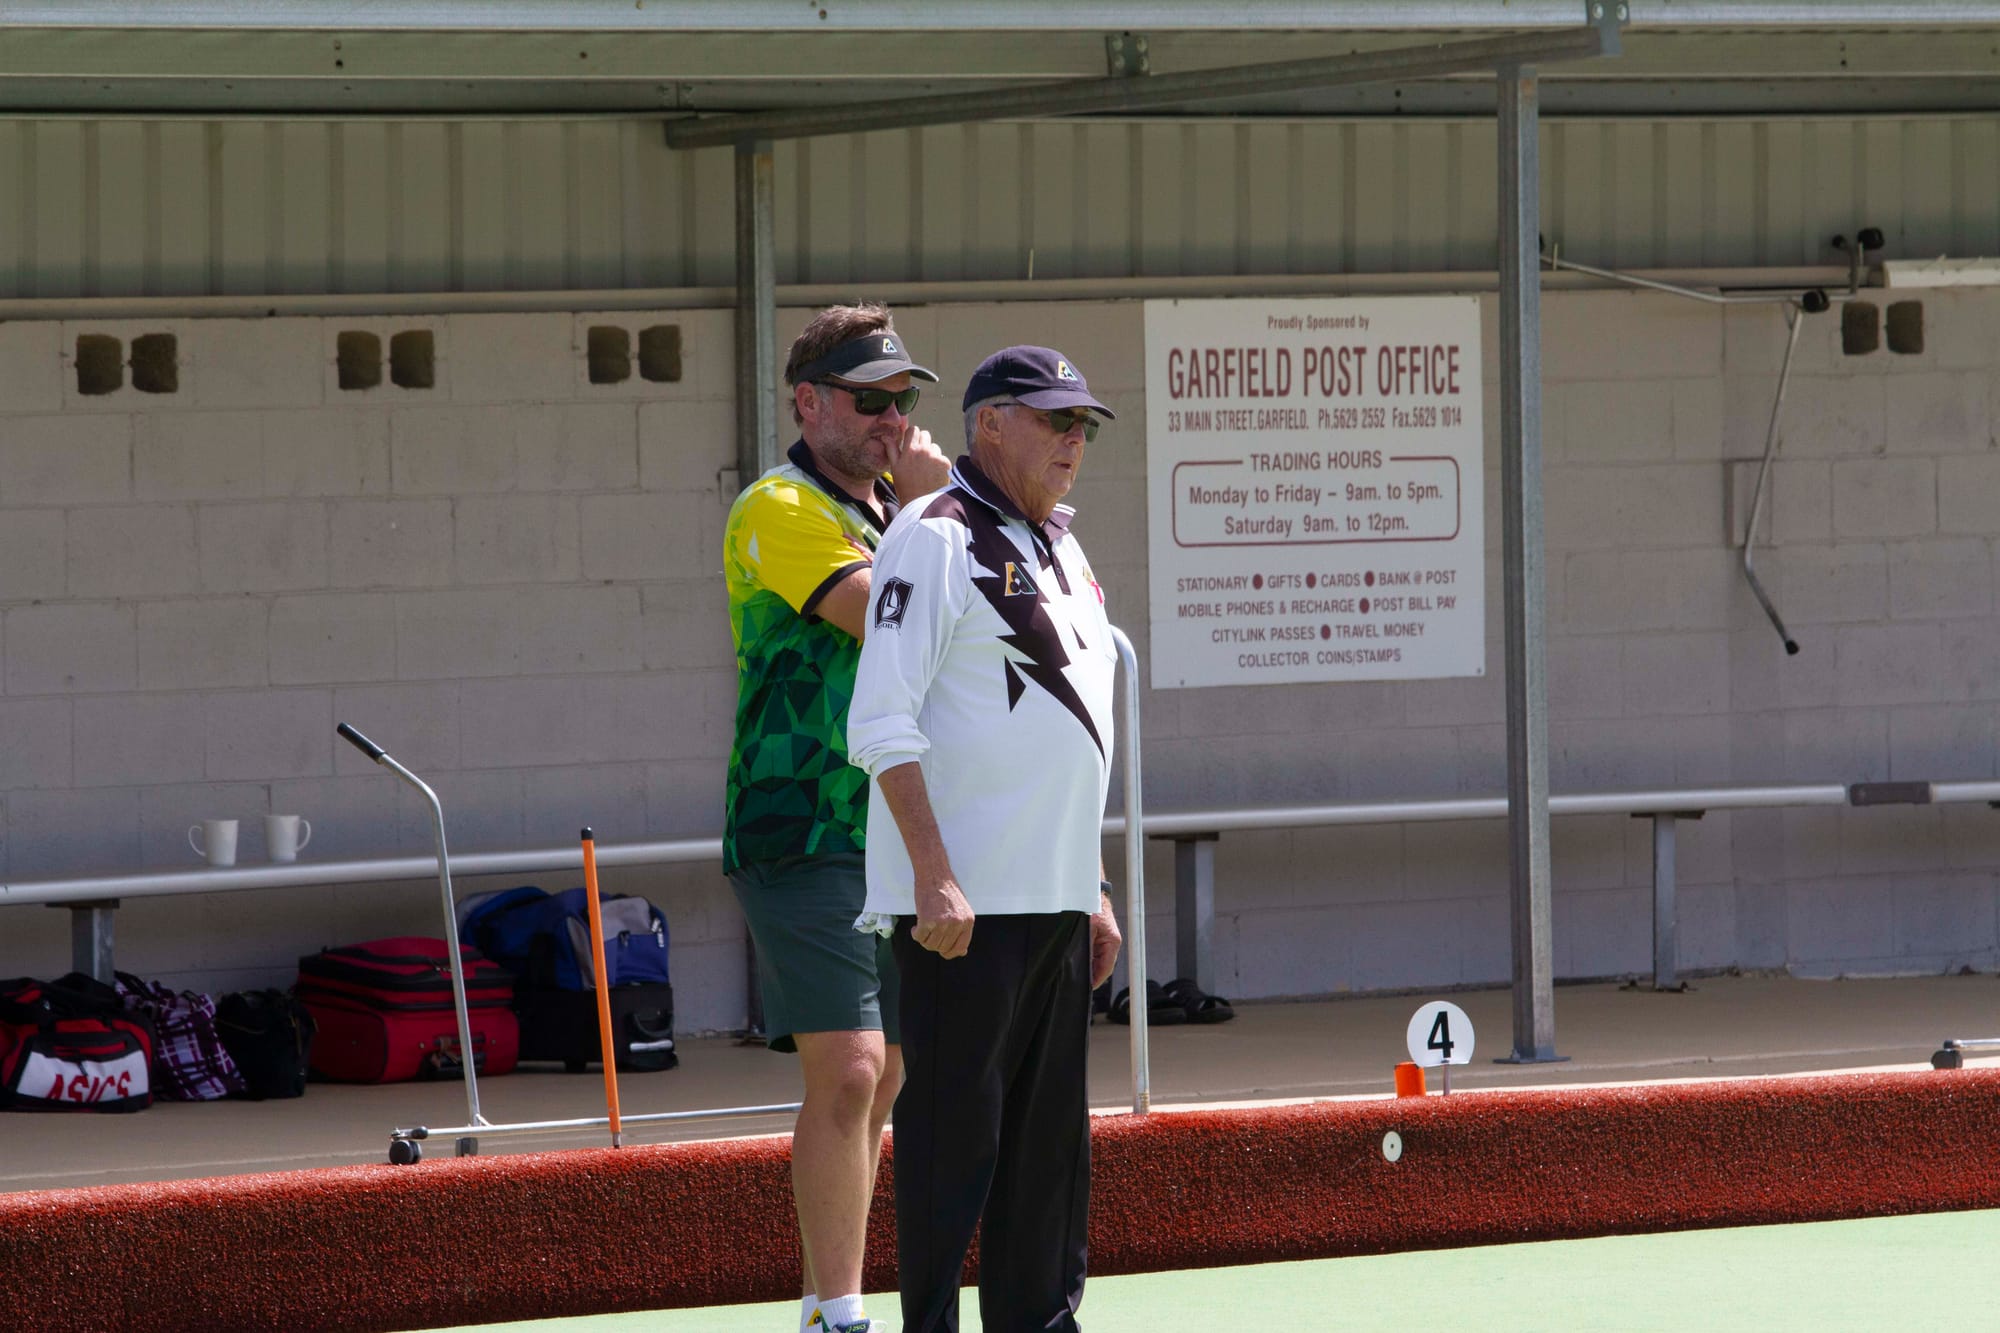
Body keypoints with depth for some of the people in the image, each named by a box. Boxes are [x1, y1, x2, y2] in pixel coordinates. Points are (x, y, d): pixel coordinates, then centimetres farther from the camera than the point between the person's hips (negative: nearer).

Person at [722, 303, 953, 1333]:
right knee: (846, 1072, -16)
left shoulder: (890, 510, 18)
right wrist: (923, 508, -11)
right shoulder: (779, 511, -9)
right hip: (803, 839, -8)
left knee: (874, 1083, 9)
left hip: (895, 844, 8)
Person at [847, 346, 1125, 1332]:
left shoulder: (1060, 550, 18)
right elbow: (882, 725, -15)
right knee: (953, 1133, -7)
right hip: (962, 901, -8)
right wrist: (934, 879, -22)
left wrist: (1094, 887, 20)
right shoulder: (935, 539, -8)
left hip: (1055, 899, 8)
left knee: (1048, 1139, 10)